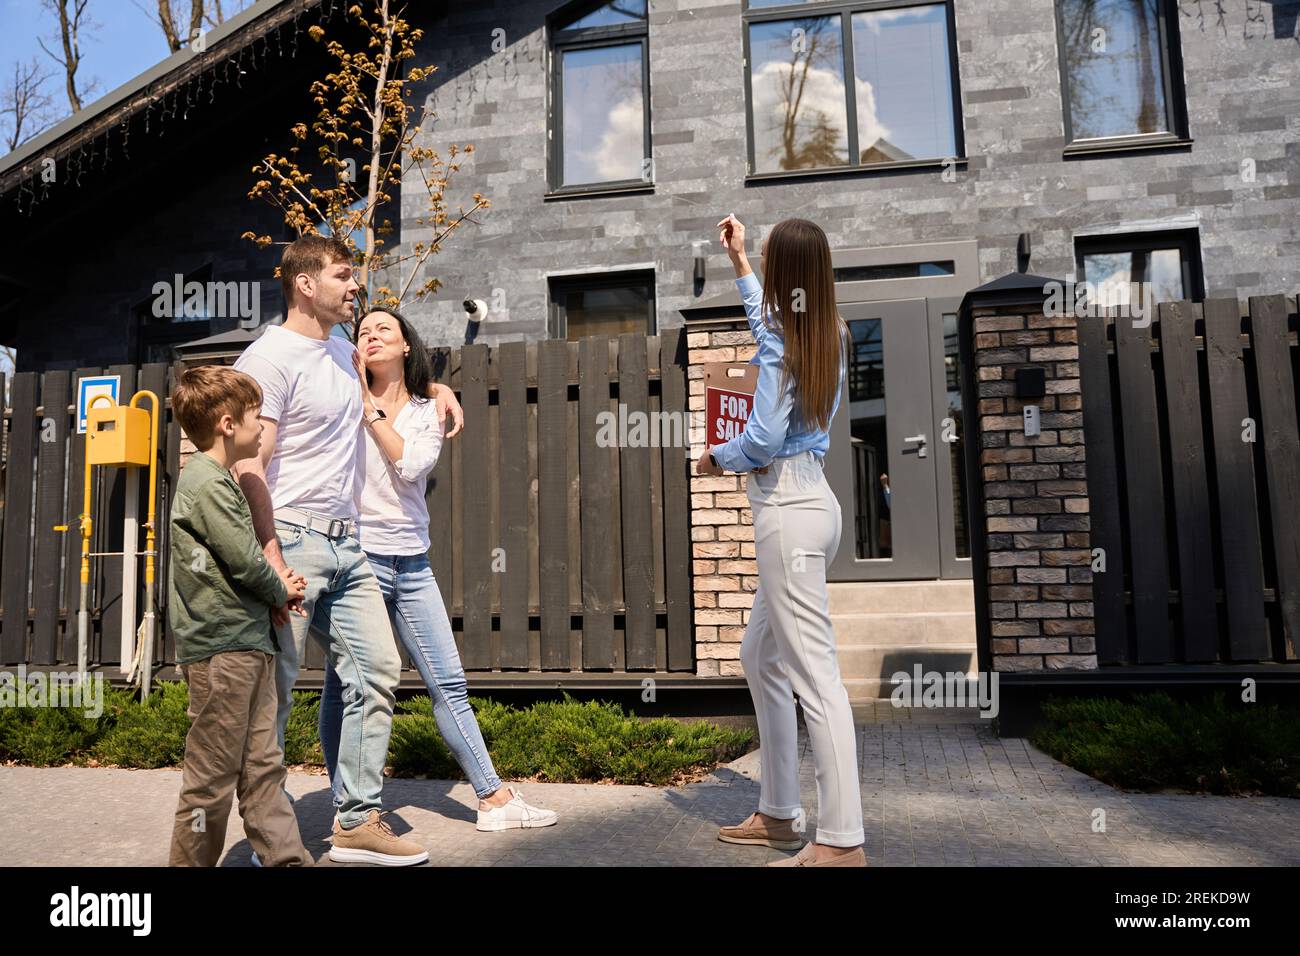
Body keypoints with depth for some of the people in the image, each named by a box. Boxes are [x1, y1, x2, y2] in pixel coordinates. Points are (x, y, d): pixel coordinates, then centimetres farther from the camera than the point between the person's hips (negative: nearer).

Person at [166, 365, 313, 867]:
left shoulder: (217, 480, 18)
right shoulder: (207, 482, -14)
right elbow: (243, 560, -18)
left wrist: (276, 582, 3)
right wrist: (281, 590, 0)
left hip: (247, 643, 10)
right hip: (220, 649, -10)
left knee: (263, 767, 11)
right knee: (213, 776, 1)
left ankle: (288, 857, 17)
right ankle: (191, 861, 13)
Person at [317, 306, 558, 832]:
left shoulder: (427, 412, 11)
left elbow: (411, 465, -8)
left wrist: (371, 407, -7)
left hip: (412, 564, 3)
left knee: (449, 683, 4)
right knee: (342, 687, 3)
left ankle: (495, 798, 9)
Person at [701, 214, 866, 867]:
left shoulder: (784, 344, -12)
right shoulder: (829, 333, 13)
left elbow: (762, 441, -19)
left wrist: (717, 458, 1)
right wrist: (736, 261, 43)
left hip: (788, 510, -10)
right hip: (806, 501, 10)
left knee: (813, 673, -7)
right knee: (761, 656, 17)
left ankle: (842, 842, -1)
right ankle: (778, 815, 25)